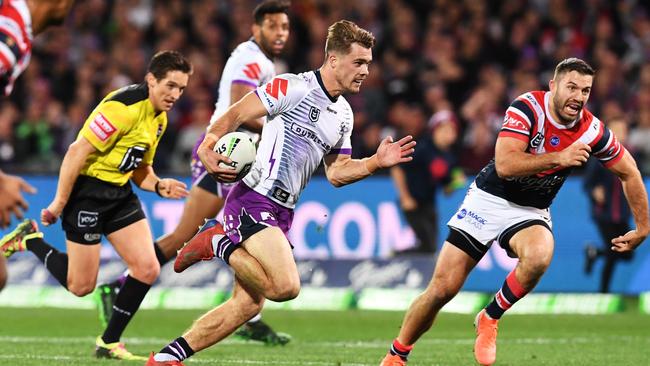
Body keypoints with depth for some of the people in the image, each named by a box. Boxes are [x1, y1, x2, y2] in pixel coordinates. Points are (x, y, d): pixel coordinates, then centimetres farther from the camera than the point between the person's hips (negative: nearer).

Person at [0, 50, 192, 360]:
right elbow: (77, 151, -23)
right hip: (88, 191, -9)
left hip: (120, 193, 9)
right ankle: (28, 239, 21)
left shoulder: (159, 118, 9)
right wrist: (59, 202, -21)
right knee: (81, 285, -2)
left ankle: (109, 343, 10)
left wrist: (159, 186, -3)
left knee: (147, 269, -4)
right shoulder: (123, 106, -21)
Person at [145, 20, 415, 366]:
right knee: (286, 286, -26)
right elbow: (236, 113, -10)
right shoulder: (293, 87, -10)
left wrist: (377, 161, 5)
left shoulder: (343, 115, 15)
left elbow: (336, 172, 19)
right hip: (253, 201, -9)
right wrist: (208, 146, -25)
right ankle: (218, 242, -5)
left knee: (246, 304, 5)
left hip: (280, 213, 9)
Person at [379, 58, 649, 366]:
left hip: (530, 212, 2)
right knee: (443, 288, -6)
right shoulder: (527, 108, -20)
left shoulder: (593, 131, -12)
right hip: (488, 199, -2)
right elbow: (505, 164, -30)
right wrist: (558, 158, -35)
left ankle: (489, 318, -9)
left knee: (539, 257, -35)